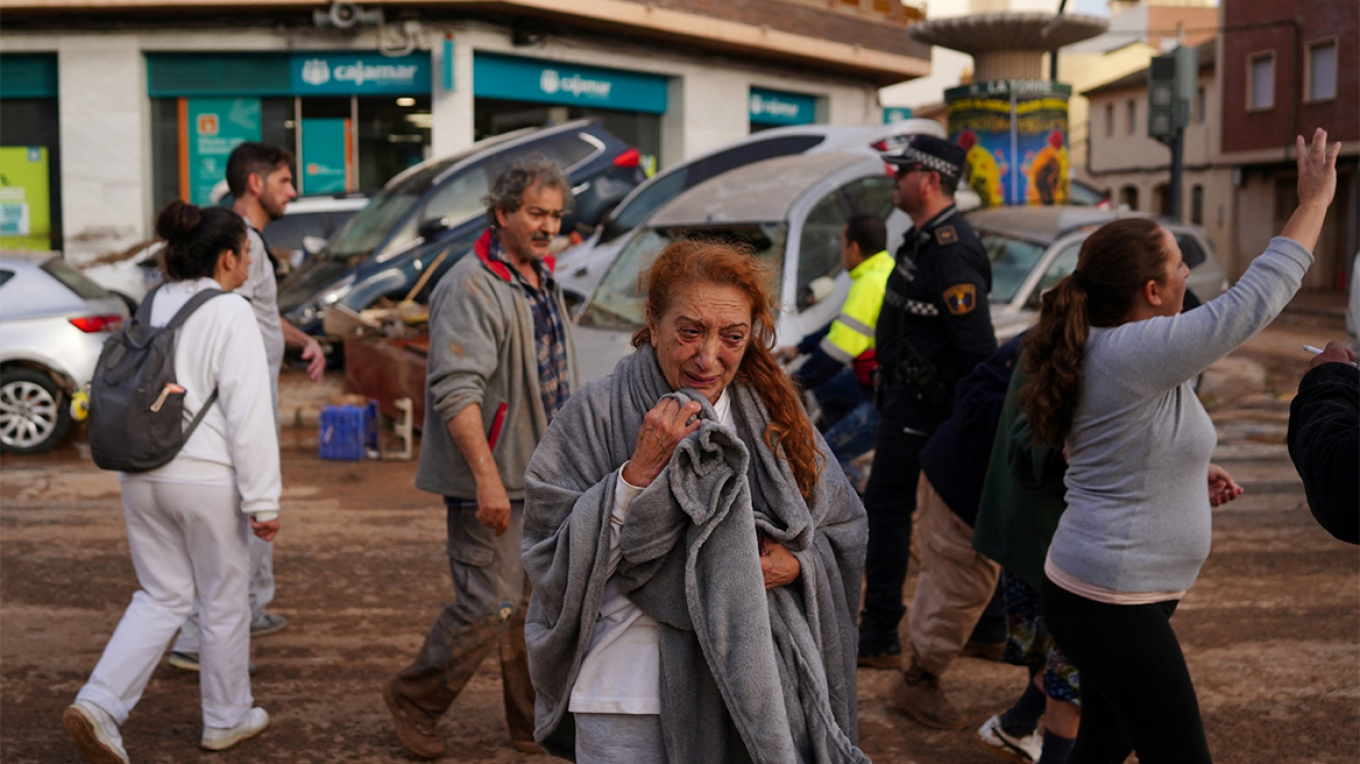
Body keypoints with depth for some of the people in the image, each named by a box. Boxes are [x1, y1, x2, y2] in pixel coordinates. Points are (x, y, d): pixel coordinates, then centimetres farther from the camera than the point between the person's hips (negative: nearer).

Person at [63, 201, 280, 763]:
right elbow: (249, 415, -17)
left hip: (142, 477, 6)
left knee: (161, 597, 17)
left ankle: (99, 705, 2)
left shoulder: (152, 308, 7)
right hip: (206, 482, -6)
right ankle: (226, 719, 27)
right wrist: (263, 500, -13)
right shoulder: (230, 315, -14)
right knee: (224, 600, 12)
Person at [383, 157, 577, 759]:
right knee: (489, 607, -5)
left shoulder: (542, 281, 13)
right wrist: (487, 477, -29)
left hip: (544, 476, 9)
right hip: (492, 481, -9)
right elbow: (455, 391, -25)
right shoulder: (472, 288, -17)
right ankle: (413, 700, 17)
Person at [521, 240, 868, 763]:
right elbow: (550, 558, -13)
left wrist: (796, 563, -12)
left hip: (750, 685, 3)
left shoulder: (773, 418, 3)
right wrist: (638, 472, -21)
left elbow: (843, 532, 9)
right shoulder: (596, 416, -8)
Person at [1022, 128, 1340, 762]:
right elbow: (1255, 300, -20)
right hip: (1114, 609, -10)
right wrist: (1314, 200, -10)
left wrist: (1192, 476, 10)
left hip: (1084, 591, 10)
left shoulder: (1099, 350, 8)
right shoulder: (1139, 353, -23)